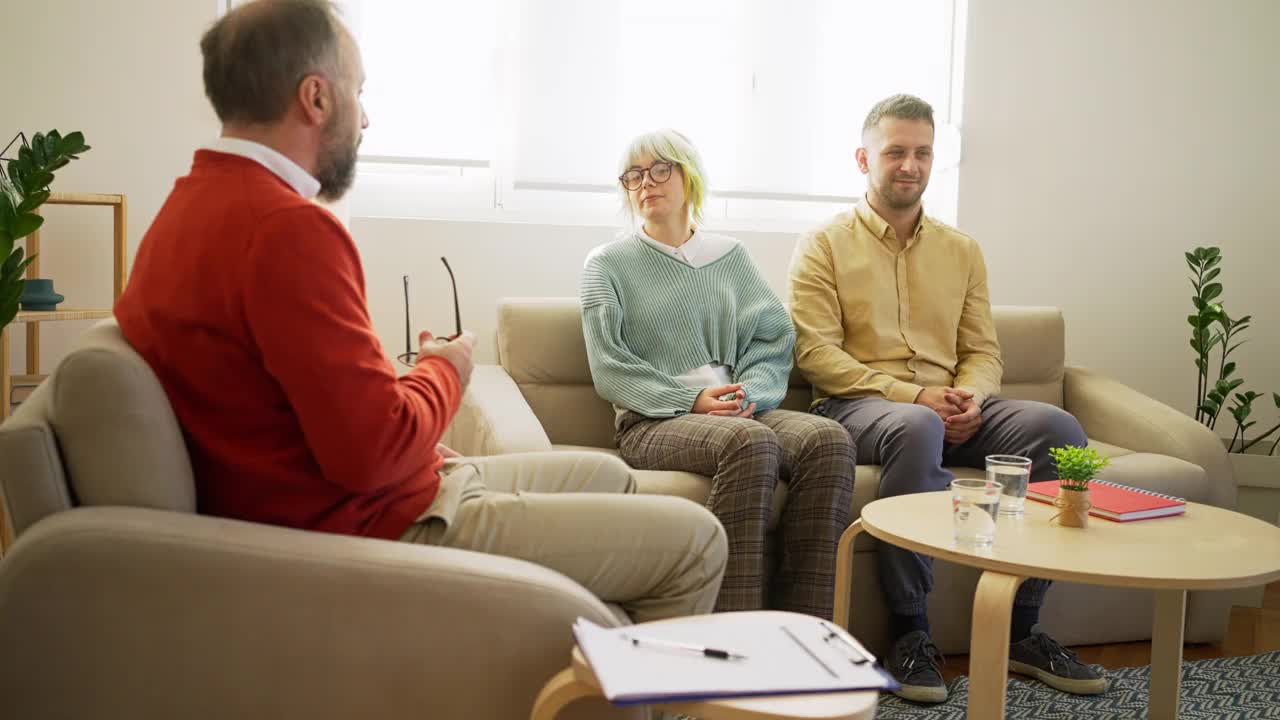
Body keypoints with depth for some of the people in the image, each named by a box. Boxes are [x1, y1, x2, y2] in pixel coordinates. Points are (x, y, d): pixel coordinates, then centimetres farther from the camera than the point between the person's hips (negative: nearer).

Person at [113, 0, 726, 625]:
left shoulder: (193, 205, 7)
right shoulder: (288, 228, -25)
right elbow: (374, 450, -27)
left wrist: (420, 448, 4)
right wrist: (446, 370, -7)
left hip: (344, 496, 11)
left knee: (607, 477, 24)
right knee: (693, 542, -4)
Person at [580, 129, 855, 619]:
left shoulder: (730, 256, 21)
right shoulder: (607, 264, 11)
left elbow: (774, 339, 11)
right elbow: (610, 370, 0)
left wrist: (749, 394, -11)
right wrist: (691, 400, -14)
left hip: (739, 410, 4)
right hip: (654, 422, -3)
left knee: (828, 439, -28)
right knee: (751, 441, -36)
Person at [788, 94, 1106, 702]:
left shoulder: (961, 251, 19)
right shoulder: (824, 246, 4)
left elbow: (983, 351, 15)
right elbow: (815, 352, -8)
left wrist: (970, 398, -9)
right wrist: (911, 395, -18)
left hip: (949, 409, 5)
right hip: (855, 406, -5)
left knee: (1059, 428, -21)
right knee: (917, 429, -39)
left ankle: (1018, 628, -12)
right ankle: (910, 630, -27)